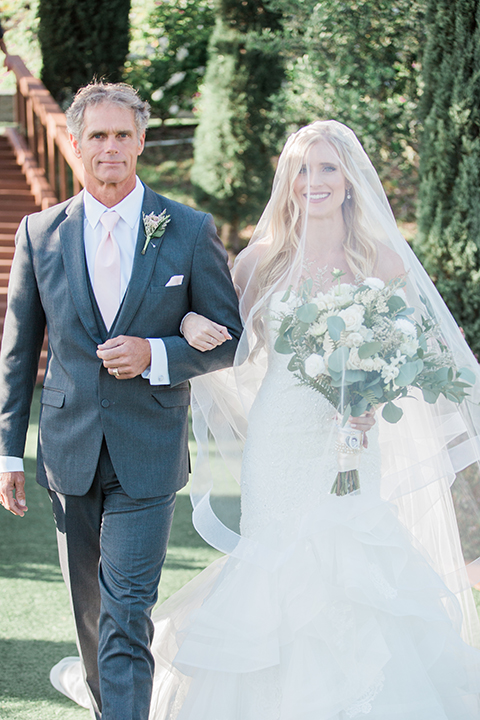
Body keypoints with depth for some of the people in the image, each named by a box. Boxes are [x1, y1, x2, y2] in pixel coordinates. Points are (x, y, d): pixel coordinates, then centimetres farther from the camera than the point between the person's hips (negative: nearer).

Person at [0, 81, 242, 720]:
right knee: (90, 612, 15)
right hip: (69, 450, 3)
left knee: (126, 615, -9)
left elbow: (228, 338, 2)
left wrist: (155, 354, -16)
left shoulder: (191, 231, -3)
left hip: (148, 457, -3)